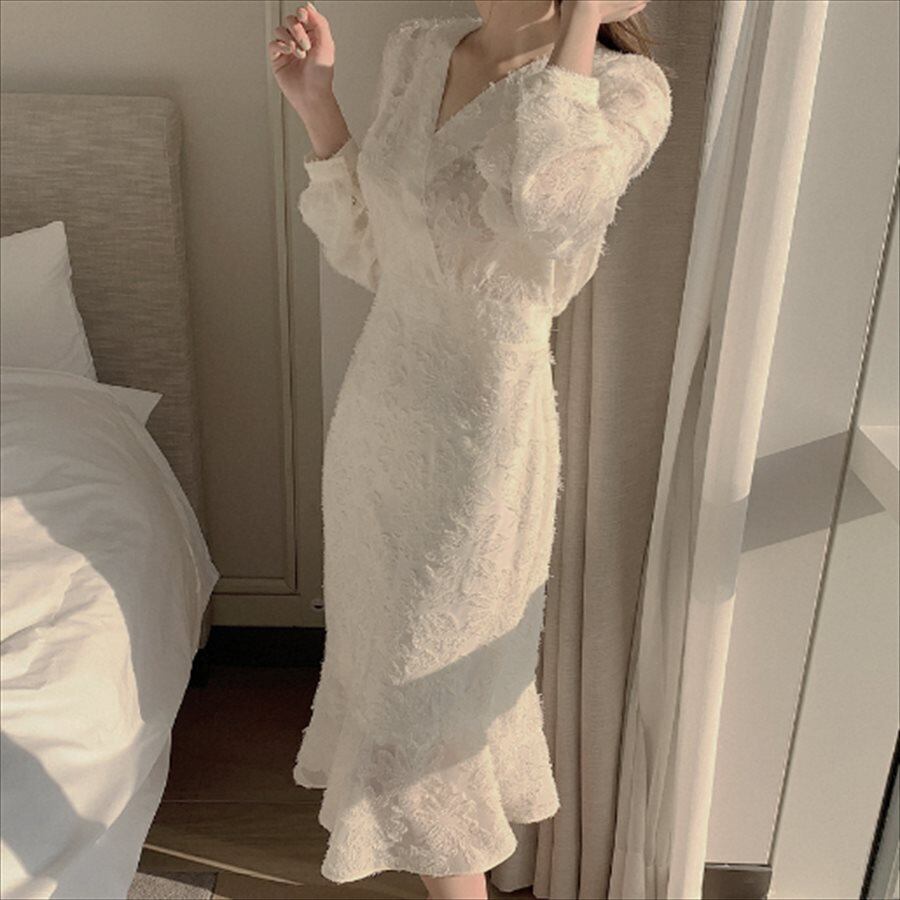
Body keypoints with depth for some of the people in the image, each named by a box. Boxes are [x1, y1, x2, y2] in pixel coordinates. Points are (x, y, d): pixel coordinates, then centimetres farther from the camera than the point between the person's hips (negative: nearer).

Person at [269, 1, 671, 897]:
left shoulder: (622, 87, -16)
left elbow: (541, 206, -39)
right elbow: (370, 251, 7)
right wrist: (316, 106, -4)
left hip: (480, 430, -7)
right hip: (374, 408, 7)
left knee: (432, 682, 10)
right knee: (380, 645, 25)